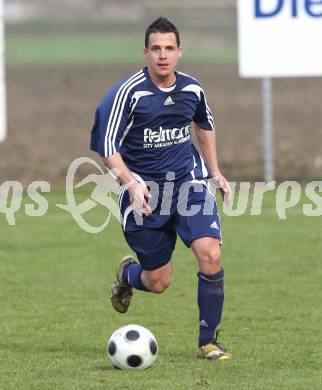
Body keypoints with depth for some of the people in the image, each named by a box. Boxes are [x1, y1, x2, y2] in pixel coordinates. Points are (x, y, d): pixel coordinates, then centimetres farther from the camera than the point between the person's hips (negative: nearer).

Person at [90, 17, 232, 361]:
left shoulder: (192, 90, 1)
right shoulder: (128, 92, -14)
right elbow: (106, 145, -12)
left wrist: (215, 171, 21)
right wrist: (130, 183, -24)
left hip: (188, 180, 3)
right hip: (145, 190, -3)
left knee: (210, 255, -19)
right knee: (158, 282, 2)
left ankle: (208, 341, -3)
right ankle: (127, 274, 43)